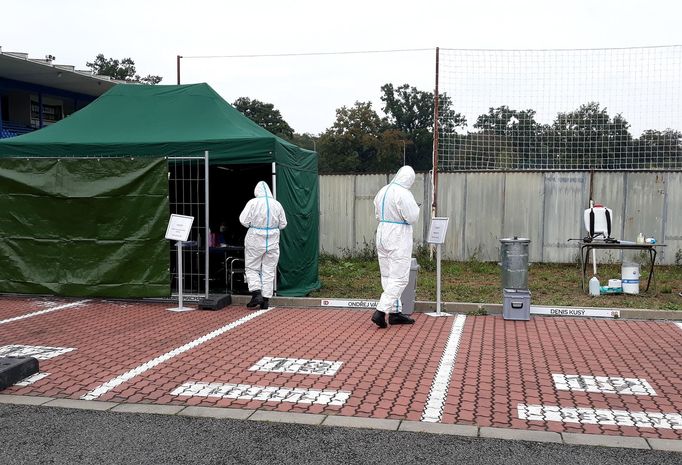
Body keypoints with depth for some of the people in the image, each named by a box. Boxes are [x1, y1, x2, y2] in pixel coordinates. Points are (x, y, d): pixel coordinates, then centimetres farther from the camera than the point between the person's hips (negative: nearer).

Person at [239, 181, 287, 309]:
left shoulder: (253, 203, -10)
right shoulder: (277, 204, 0)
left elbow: (244, 220, -11)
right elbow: (283, 224, 6)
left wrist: (253, 224, 9)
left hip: (255, 241, -3)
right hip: (272, 241, 3)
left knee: (252, 268, 10)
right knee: (269, 270, 8)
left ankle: (256, 292, -6)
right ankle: (266, 299, 9)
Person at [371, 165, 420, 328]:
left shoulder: (383, 191, 8)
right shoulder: (403, 194, -16)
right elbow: (412, 218, -15)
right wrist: (415, 207, 3)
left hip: (382, 234, 9)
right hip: (398, 238, -8)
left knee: (388, 276, 12)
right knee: (399, 278, -3)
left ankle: (395, 312, 20)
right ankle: (380, 311, -10)